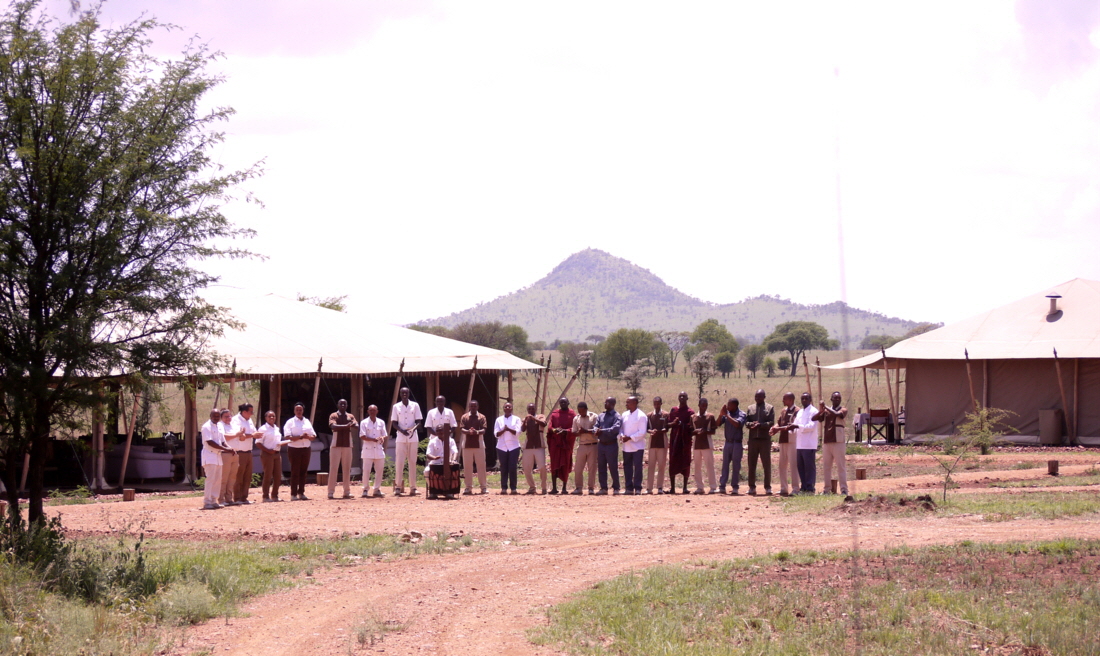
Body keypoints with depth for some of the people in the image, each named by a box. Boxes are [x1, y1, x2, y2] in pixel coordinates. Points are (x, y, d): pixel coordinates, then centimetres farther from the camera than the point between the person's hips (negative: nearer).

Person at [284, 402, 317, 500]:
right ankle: (293, 494, -3)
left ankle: (301, 493, 13)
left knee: (303, 471, 7)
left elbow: (313, 436, 10)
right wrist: (300, 437, -23)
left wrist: (307, 437, -13)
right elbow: (288, 437, -13)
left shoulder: (307, 422, 13)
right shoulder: (290, 422, -1)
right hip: (294, 449, -5)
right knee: (295, 472, -5)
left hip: (306, 449, 5)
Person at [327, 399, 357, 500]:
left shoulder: (350, 416, 12)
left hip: (347, 445, 4)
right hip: (336, 445, -4)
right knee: (333, 468, -5)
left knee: (347, 468, 4)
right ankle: (331, 491, -4)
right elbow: (333, 426, -18)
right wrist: (346, 426, -32)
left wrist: (351, 425, -29)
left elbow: (356, 425, -5)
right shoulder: (333, 416, 1)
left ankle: (347, 491, 8)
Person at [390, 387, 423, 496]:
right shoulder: (396, 407, 6)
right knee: (399, 463, -5)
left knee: (412, 463, 3)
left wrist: (413, 429, -17)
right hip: (401, 438, 0)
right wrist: (402, 430, -16)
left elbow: (418, 422, 4)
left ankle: (413, 487, 6)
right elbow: (394, 423, 3)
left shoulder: (415, 405, 6)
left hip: (413, 438, 0)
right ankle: (398, 487, -2)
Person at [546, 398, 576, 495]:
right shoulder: (554, 414, 11)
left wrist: (565, 431, -20)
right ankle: (554, 488, 1)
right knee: (554, 465, -1)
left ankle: (564, 488, 6)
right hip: (555, 443, 2)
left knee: (565, 466, 0)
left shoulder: (572, 414, 3)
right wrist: (555, 430, -16)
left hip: (567, 442, -2)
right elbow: (550, 427, 6)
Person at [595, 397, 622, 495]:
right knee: (601, 467, 7)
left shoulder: (617, 416, -6)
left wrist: (603, 431, -22)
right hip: (601, 444, 6)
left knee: (613, 467, -3)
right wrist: (597, 431, -16)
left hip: (611, 445, -6)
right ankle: (603, 488, 13)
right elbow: (596, 427, 8)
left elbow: (616, 428, -20)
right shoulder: (601, 416, 15)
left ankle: (616, 488, 4)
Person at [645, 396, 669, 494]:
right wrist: (651, 431, -18)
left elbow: (666, 429, -4)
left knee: (662, 465, 0)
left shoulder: (665, 415, 3)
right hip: (652, 442, 1)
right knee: (651, 465, 0)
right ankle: (649, 488, -1)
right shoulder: (649, 415, 10)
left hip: (662, 442, -1)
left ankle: (660, 487, 3)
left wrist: (658, 431, -23)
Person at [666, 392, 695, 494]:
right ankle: (672, 488, 3)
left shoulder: (690, 412, 3)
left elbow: (692, 428, -3)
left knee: (686, 463, -1)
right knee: (673, 463, 0)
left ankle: (685, 487, 4)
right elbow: (668, 424, 9)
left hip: (685, 440, -2)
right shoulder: (674, 410, 11)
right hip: (674, 439, 2)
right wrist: (673, 423, -13)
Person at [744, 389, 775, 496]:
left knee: (766, 464, 0)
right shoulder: (750, 408, 14)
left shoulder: (770, 408, 4)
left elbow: (771, 423, -5)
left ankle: (768, 487, 5)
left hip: (765, 439, -3)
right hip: (753, 439, 3)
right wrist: (751, 424, -15)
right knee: (751, 463, 4)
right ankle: (752, 487, 9)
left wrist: (760, 424, -20)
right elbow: (746, 423, 7)